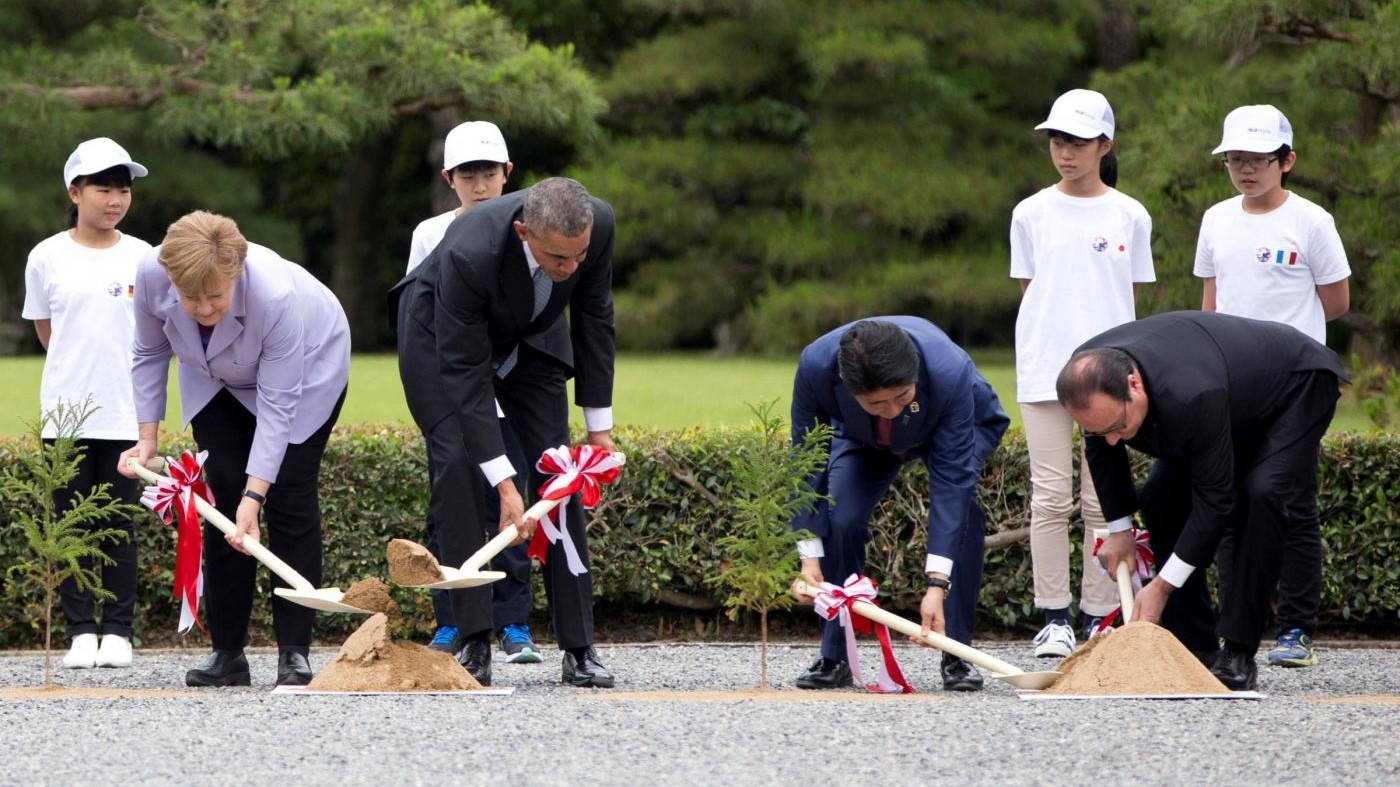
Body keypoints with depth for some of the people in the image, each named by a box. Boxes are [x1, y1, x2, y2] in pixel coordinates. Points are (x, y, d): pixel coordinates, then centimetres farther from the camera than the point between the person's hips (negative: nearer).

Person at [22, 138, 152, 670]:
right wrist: (80, 361, 11)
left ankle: (118, 631, 7)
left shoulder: (143, 258, 2)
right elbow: (44, 327, 13)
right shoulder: (48, 257, 2)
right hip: (65, 407, 0)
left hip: (124, 412, 0)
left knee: (120, 525, 2)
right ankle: (80, 630, 5)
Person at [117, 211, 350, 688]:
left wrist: (254, 494, -41)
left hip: (306, 367, -4)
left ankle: (294, 654, -11)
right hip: (216, 379, 4)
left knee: (289, 498, -13)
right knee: (223, 499, -5)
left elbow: (276, 405, -37)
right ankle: (227, 653, -1)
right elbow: (150, 353, -9)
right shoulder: (152, 276, -31)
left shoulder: (277, 297, -43)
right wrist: (147, 438, -10)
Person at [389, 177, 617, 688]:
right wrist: (505, 485, -38)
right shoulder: (469, 253, -42)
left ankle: (579, 648, -4)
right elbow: (465, 374, -36)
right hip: (441, 335, -4)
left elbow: (594, 319, -11)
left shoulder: (598, 224, -29)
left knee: (556, 474, -5)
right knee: (460, 469, -18)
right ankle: (474, 642, -15)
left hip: (529, 337, 4)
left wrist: (600, 426, -7)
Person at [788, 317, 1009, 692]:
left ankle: (957, 657, -11)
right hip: (862, 437, 2)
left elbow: (952, 480, -41)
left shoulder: (951, 372, -45)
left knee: (962, 516, -24)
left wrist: (937, 585, -46)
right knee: (839, 520, -19)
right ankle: (835, 658, -3)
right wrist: (810, 556, -31)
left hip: (963, 425, -2)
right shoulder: (815, 366, -39)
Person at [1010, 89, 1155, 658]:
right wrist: (1044, 342, 0)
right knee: (1050, 497, -3)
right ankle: (1054, 617, 3)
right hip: (1043, 370, 0)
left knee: (1103, 499, 1)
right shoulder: (1031, 214, 7)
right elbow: (1028, 290, 11)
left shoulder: (1129, 217, 5)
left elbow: (1132, 298, 9)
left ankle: (1099, 617, 7)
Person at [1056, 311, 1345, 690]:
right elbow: (1101, 451, -1)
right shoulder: (1088, 377, -25)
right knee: (1162, 498, -5)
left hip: (1299, 386, -8)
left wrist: (1162, 586, -31)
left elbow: (1214, 498, -36)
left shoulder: (1190, 397, -47)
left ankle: (1238, 655, -23)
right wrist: (1117, 528, 0)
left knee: (1263, 496, -27)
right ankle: (1194, 649, 1)